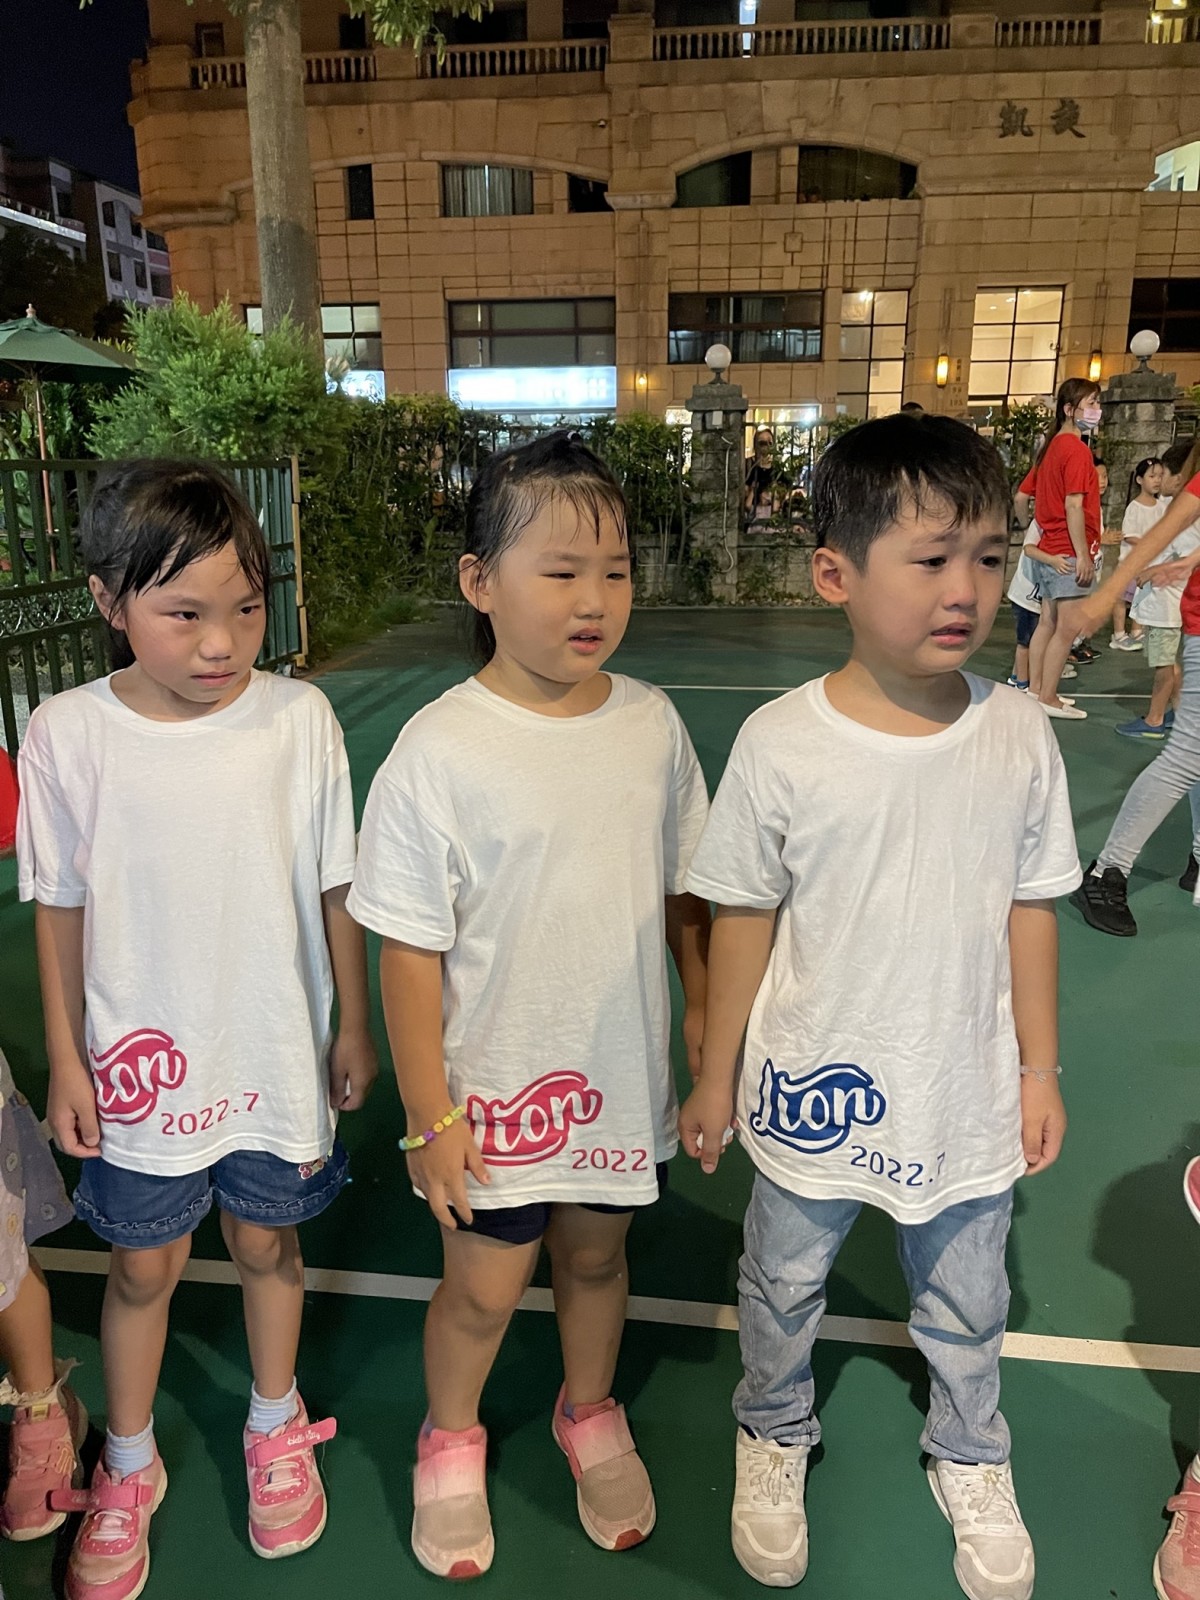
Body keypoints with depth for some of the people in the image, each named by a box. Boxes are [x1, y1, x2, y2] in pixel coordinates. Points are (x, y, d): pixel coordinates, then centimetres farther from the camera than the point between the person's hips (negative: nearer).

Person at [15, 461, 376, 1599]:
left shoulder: (298, 718, -13)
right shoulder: (66, 735, -13)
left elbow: (333, 891, -3)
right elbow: (59, 910, -3)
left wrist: (353, 1029, 3)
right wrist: (65, 1062, 1)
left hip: (275, 1057, 0)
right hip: (139, 1066, 0)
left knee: (267, 1244, 20)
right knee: (144, 1265, 19)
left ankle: (275, 1429, 48)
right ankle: (128, 1466, 46)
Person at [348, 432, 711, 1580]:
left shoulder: (650, 722, -6)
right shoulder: (439, 752, -20)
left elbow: (685, 891, 6)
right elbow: (408, 953, -15)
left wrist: (707, 1022, 10)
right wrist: (431, 1119, -11)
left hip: (622, 1078, 4)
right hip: (496, 1093, -3)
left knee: (595, 1256, 23)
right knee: (481, 1287, 15)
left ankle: (589, 1412, 53)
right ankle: (450, 1437, 48)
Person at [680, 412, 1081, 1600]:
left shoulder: (1018, 734, -11)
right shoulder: (782, 744, -19)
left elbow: (1030, 910, -1)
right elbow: (743, 920, -10)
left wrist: (1039, 1068, 4)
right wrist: (715, 1081, -3)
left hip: (967, 1102, 2)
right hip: (814, 1095, -1)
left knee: (965, 1312, 25)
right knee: (782, 1292, 23)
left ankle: (969, 1460, 55)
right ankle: (774, 1438, 54)